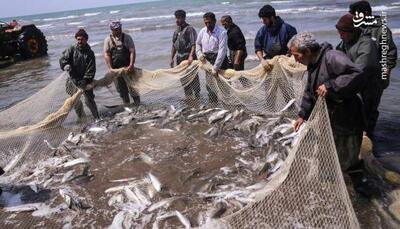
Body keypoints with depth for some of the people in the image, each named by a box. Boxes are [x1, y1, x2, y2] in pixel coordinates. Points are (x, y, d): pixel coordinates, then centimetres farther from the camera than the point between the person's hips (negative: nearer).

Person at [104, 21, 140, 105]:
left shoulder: (127, 37, -2)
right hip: (116, 69, 1)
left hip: (128, 67, -1)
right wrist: (110, 68, -13)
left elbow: (132, 51, -8)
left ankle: (137, 104, 18)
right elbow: (107, 55, -4)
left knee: (132, 86, 3)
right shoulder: (108, 40, 1)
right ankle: (126, 105, 24)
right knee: (121, 89, 9)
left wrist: (131, 65, -20)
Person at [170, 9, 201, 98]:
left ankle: (197, 96, 9)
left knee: (193, 78, -1)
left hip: (188, 57, -7)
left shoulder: (190, 29, -8)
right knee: (183, 79, 13)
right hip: (180, 57, 7)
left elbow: (194, 44, -17)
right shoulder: (176, 31, 14)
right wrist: (172, 58, 15)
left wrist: (191, 56, -29)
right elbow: (174, 46, 19)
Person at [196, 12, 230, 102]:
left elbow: (222, 50, -21)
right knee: (210, 85, 12)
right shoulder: (202, 31, 4)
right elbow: (198, 44, 21)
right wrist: (200, 54, 0)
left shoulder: (222, 32, -15)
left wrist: (215, 67, -25)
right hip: (207, 60, 6)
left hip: (219, 59, -5)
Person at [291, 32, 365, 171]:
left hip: (346, 122, -9)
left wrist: (330, 85, -35)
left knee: (345, 163, 3)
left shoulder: (332, 57, -23)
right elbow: (309, 93, 19)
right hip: (328, 120, 9)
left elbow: (358, 76, -34)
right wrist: (303, 115, 17)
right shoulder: (312, 65, 9)